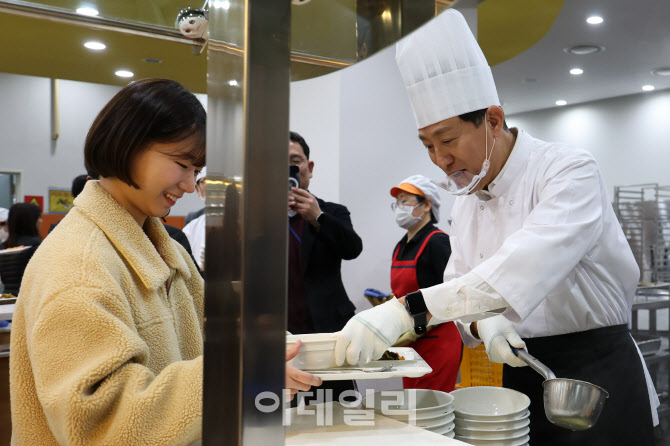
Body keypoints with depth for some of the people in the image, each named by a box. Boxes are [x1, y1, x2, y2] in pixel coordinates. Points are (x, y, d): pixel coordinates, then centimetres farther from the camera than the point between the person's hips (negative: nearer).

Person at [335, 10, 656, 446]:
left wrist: (406, 310, -43)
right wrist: (480, 323, -18)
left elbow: (522, 267, -35)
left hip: (597, 377, -6)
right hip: (522, 373, 6)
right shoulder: (467, 201, 4)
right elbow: (459, 286, 7)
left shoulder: (570, 170, -19)